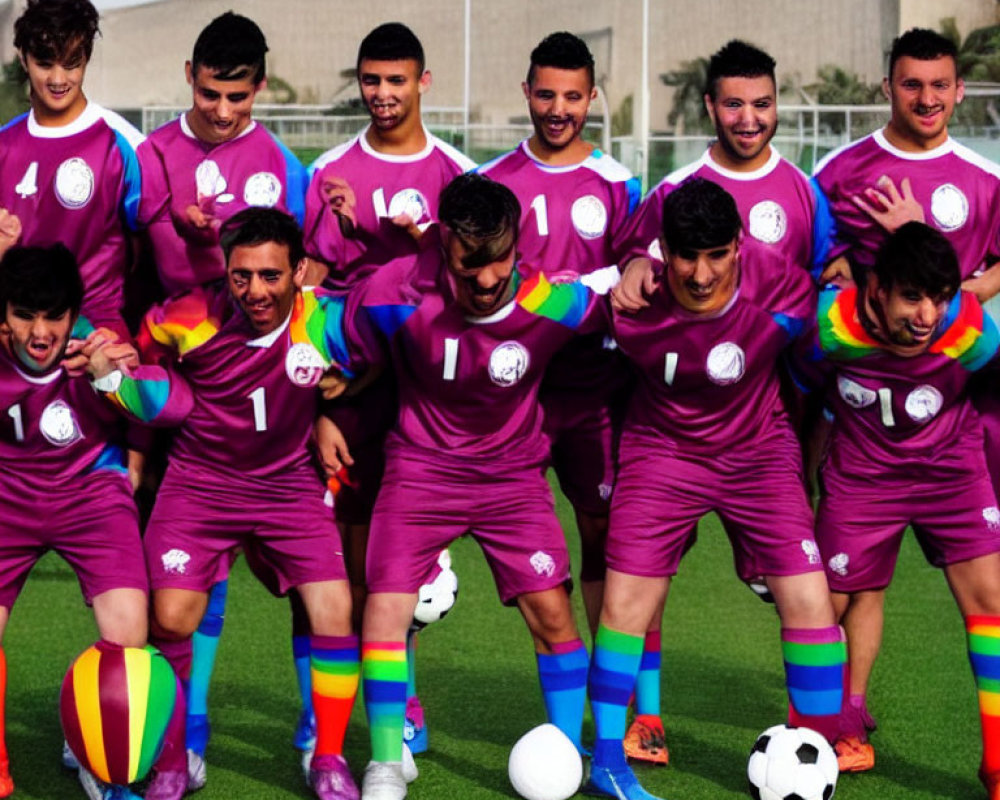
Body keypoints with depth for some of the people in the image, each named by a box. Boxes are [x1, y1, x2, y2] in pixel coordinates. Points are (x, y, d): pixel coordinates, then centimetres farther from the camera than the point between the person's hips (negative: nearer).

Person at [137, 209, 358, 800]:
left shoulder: (327, 320, -14)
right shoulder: (188, 320, -17)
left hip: (290, 481, 1)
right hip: (201, 480, -1)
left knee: (335, 611, -12)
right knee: (171, 617, -13)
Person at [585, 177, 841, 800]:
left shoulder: (782, 297, -23)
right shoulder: (632, 306, -21)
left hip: (758, 452, 0)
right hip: (662, 451, 0)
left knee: (810, 602, -9)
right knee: (626, 597, -5)